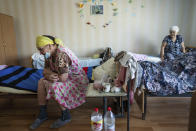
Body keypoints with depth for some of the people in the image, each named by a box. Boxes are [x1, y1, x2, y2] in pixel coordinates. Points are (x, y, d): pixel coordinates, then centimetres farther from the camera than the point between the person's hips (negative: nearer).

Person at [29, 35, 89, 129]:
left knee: (54, 86, -31)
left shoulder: (61, 54, -30)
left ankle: (66, 116, -8)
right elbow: (46, 70, 7)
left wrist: (49, 75, -12)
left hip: (77, 80, -9)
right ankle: (42, 114, 7)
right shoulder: (49, 54, 0)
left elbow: (63, 78, -31)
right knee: (41, 82, -4)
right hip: (64, 78, 9)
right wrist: (49, 74, -18)